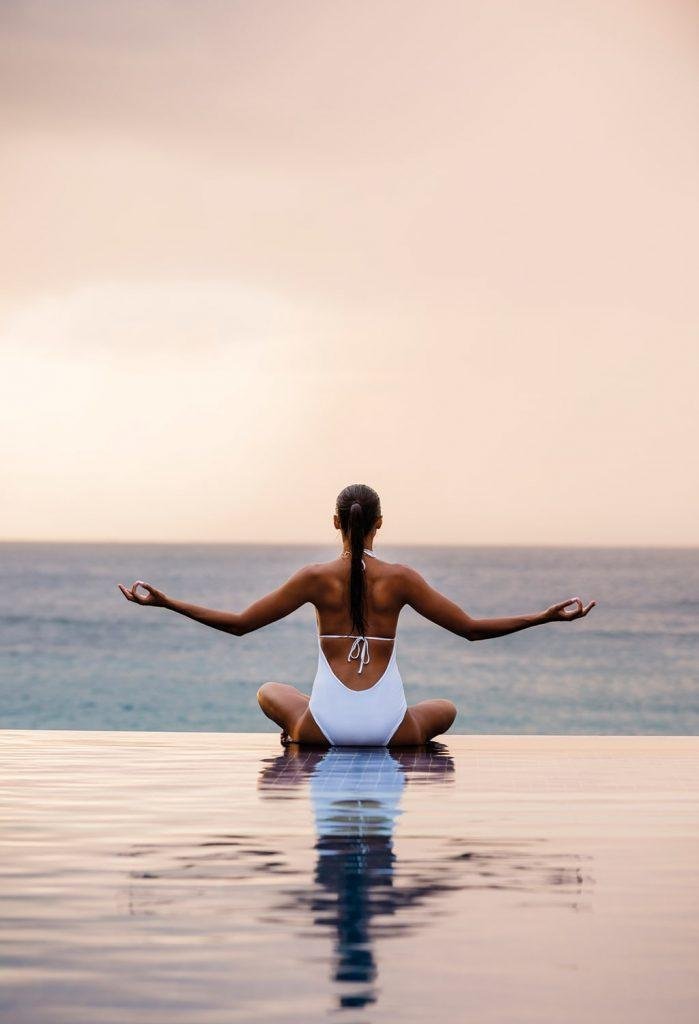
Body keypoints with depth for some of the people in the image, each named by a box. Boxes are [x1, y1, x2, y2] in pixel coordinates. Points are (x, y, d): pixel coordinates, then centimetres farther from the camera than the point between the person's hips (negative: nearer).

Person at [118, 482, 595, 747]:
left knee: (270, 691, 33)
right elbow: (471, 628, -1)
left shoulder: (316, 577, -3)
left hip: (325, 728, 1)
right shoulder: (400, 579, -3)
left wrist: (166, 602, 8)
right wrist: (546, 616, 5)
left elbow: (239, 623, 0)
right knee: (445, 709, 32)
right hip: (390, 728, -1)